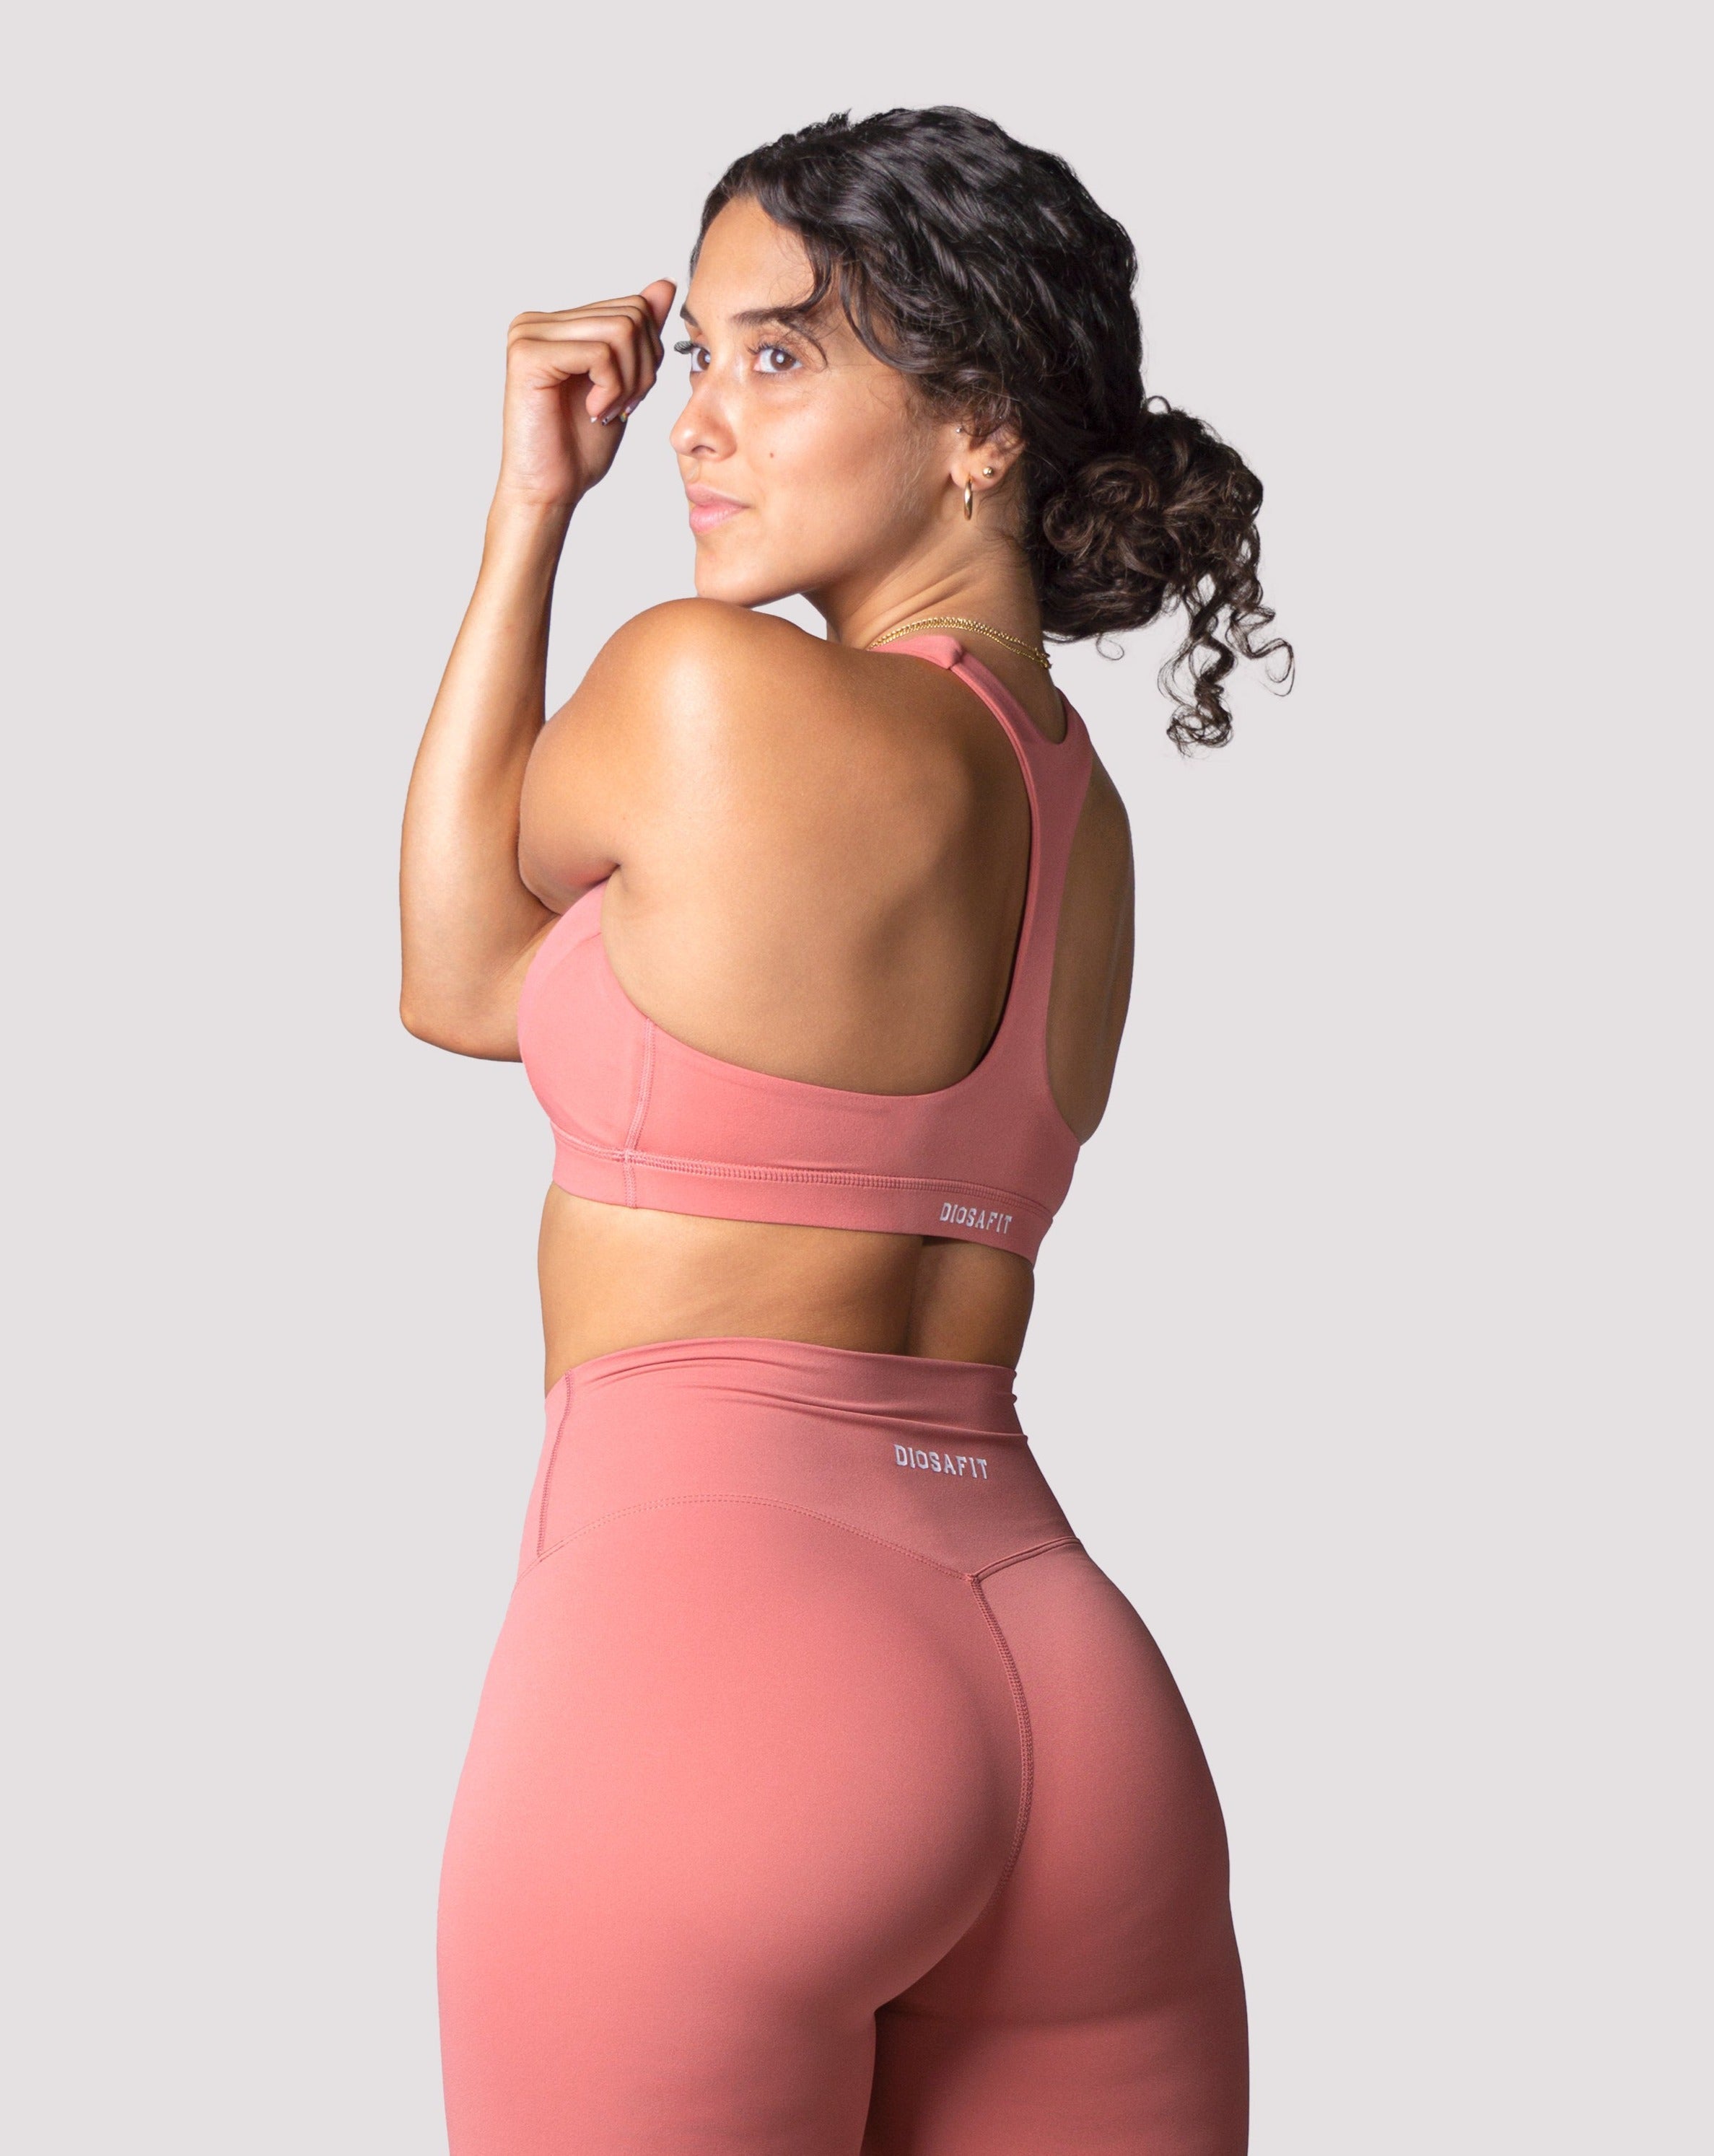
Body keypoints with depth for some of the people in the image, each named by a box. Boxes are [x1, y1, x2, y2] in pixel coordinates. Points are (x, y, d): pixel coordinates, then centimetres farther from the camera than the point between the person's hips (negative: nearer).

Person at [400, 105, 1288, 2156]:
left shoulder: (708, 690, -10)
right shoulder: (1077, 812, 14)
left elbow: (473, 878, 13)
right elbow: (466, 987, 17)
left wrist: (528, 516, 18)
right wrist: (544, 501, 16)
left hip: (701, 1629, -7)